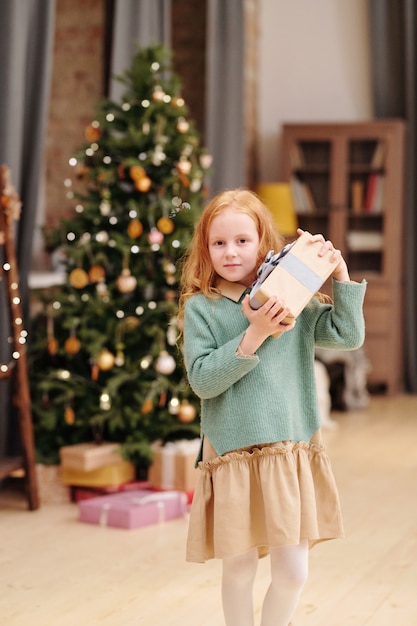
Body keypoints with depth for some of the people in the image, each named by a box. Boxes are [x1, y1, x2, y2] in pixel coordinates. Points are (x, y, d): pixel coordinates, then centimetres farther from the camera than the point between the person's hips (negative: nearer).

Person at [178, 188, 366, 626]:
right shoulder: (200, 308, -3)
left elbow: (348, 336, 0)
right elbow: (202, 380, -12)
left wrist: (340, 275, -7)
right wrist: (253, 336, -19)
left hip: (293, 453, 2)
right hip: (233, 455, -2)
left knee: (293, 572, 4)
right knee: (238, 570, 7)